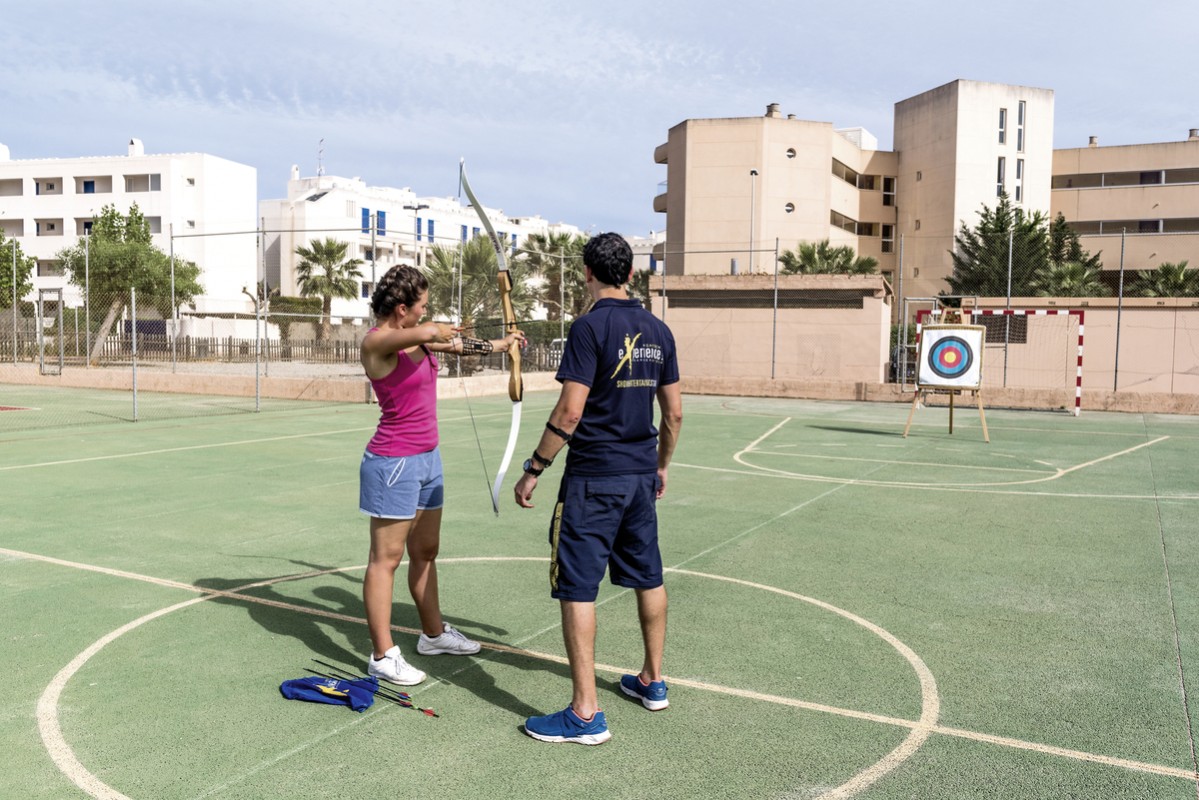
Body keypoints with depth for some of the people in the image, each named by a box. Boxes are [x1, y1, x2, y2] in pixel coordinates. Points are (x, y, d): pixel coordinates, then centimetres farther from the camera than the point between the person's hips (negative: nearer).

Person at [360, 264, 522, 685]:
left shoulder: (417, 337, 8)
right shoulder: (377, 341, -17)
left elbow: (456, 344, 26)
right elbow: (428, 333, -36)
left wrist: (499, 344, 35)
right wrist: (439, 331, -14)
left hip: (426, 458, 9)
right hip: (394, 462, -9)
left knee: (425, 552, 19)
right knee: (386, 559, 0)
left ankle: (434, 634, 34)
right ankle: (382, 656, 10)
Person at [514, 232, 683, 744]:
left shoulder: (590, 327, -13)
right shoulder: (657, 330, 7)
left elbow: (569, 413, -19)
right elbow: (674, 411, 11)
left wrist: (533, 469, -10)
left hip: (593, 478, -7)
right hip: (642, 476, 7)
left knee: (577, 587, -1)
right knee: (648, 577, 18)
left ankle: (586, 713, 2)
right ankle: (652, 681, 33)